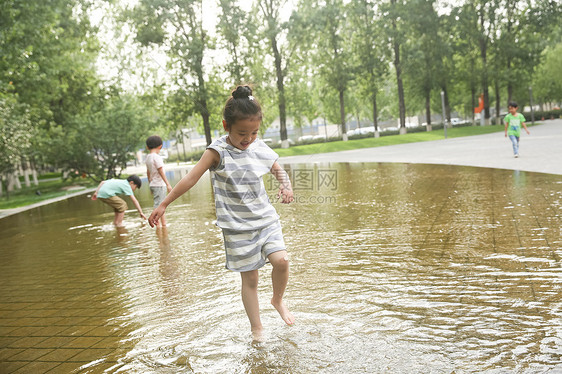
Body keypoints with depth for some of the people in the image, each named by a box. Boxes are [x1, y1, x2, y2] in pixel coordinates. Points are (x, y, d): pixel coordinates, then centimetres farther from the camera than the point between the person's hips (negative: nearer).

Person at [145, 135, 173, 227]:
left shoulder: (148, 157, 11)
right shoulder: (157, 157, -14)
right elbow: (161, 171, -17)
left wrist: (150, 184, 27)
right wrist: (168, 184, -15)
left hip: (153, 184, 9)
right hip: (159, 185, -9)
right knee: (158, 205, -6)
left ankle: (164, 224, 25)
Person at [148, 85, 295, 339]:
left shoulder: (259, 148, 0)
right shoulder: (218, 151, -12)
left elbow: (278, 169, 16)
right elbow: (191, 178, -10)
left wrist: (286, 185, -6)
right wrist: (164, 205, -9)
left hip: (266, 219, 3)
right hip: (237, 227, -3)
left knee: (281, 260, -16)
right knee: (249, 279, 5)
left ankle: (278, 300, 15)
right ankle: (256, 329, 22)